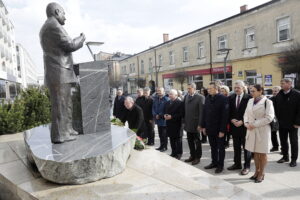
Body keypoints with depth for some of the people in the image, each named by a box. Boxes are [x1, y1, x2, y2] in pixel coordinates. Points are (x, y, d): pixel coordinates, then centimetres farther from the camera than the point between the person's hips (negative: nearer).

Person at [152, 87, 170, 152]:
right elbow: (153, 108, 9)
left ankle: (165, 147, 14)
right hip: (158, 119, 6)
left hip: (163, 119, -6)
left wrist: (160, 115, -14)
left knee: (164, 134, 2)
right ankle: (162, 145, 25)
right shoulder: (155, 99, 9)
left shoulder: (166, 99, -12)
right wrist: (155, 115, -7)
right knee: (160, 134, 14)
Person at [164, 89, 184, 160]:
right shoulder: (167, 103, 13)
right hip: (169, 124, 7)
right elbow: (165, 111, 21)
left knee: (178, 140, 4)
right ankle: (173, 153, 25)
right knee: (172, 140, 13)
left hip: (177, 125, -6)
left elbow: (181, 114, -17)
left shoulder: (180, 103, -10)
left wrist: (171, 117, -20)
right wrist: (165, 115, -2)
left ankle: (178, 154, 15)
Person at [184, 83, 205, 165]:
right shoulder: (186, 96, 7)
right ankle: (192, 156, 29)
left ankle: (197, 157, 22)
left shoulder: (200, 97, -11)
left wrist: (200, 124, -16)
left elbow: (201, 112, -14)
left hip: (195, 124, -5)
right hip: (188, 124, 6)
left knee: (197, 141, 8)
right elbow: (185, 109, 9)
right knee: (190, 141, 14)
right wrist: (184, 121, 6)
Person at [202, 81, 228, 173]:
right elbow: (204, 113, 9)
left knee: (220, 148, 11)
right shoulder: (207, 98, 5)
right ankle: (214, 162, 31)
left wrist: (222, 130, -17)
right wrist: (203, 126, 6)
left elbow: (225, 115, -16)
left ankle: (220, 165, 24)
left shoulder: (223, 99, -14)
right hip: (210, 128, 5)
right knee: (213, 147, 16)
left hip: (219, 129, -5)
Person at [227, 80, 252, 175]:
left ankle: (247, 166, 20)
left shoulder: (248, 98, -10)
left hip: (244, 126, -5)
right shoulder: (231, 98, 6)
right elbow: (229, 111, 9)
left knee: (246, 147, 8)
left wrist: (242, 121, -16)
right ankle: (237, 164, 28)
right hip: (234, 126, 5)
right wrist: (232, 120, -7)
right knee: (236, 147, 15)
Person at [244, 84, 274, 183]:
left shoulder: (267, 102, -8)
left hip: (262, 131, -5)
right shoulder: (250, 101, 10)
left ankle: (261, 173, 20)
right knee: (255, 152, 14)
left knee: (262, 153, 5)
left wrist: (255, 124, -17)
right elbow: (246, 114, 14)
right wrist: (246, 123, -6)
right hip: (251, 130, 5)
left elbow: (269, 117, -15)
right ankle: (257, 172, 27)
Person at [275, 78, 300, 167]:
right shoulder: (279, 95, 4)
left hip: (292, 124, -4)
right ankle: (285, 157, 28)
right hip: (282, 123, 5)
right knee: (283, 141, 13)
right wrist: (279, 119, 5)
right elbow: (276, 108, 11)